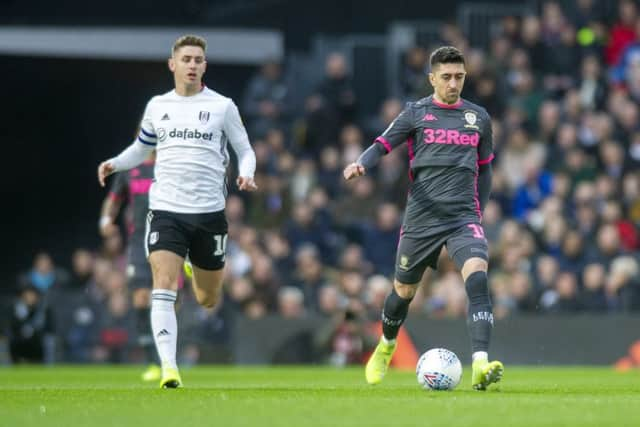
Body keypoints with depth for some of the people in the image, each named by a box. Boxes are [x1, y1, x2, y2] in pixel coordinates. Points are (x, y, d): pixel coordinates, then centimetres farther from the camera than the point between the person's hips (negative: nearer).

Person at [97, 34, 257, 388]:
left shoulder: (222, 106, 2)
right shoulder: (157, 106, 9)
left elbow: (245, 150, 9)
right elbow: (141, 148, 24)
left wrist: (246, 174, -12)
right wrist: (115, 163, 5)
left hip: (209, 212, 0)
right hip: (165, 210, 0)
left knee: (208, 300, 12)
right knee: (163, 291, -17)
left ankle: (195, 272, 49)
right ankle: (168, 368, -20)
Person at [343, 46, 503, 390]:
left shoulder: (478, 118, 11)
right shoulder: (416, 113, 3)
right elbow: (382, 145, -3)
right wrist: (361, 164, -24)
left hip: (463, 216, 1)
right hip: (421, 218, -1)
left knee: (477, 276, -25)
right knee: (404, 289, 12)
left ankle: (480, 366, -34)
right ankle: (386, 348, 44)